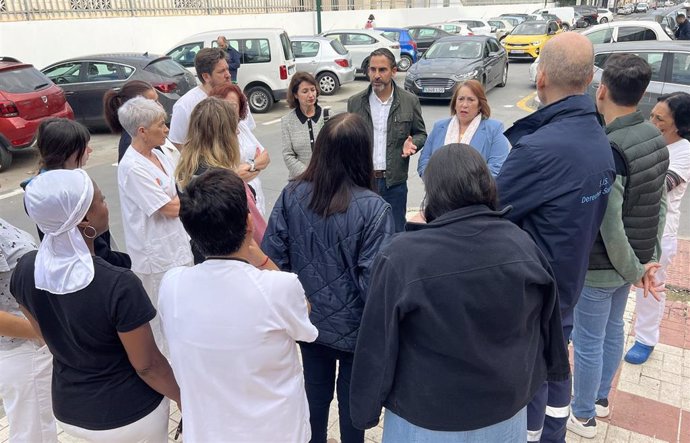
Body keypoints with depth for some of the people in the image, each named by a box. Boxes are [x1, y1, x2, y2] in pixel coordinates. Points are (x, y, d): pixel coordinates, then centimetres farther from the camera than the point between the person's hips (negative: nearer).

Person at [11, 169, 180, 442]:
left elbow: (45, 334, 3)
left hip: (69, 410, 5)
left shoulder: (26, 270, -14)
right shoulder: (118, 285, -33)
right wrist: (183, 396, -4)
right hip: (129, 414, -5)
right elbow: (147, 365, -22)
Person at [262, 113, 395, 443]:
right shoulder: (373, 208, -24)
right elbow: (374, 278, -24)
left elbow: (272, 256, -7)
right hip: (354, 327, -3)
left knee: (315, 394, 24)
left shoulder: (291, 195, -12)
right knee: (352, 400, 20)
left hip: (308, 320, 4)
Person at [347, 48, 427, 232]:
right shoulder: (355, 102, 3)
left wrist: (412, 144, -11)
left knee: (395, 232, 10)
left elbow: (421, 134, 10)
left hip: (394, 181, 0)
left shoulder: (410, 101, 1)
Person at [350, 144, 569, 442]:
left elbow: (378, 346, -17)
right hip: (506, 411, 3)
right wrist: (555, 368, 20)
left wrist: (366, 409, -2)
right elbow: (547, 324, 3)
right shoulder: (522, 244, -13)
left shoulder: (401, 256, -25)